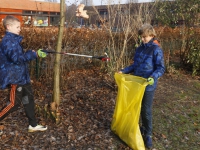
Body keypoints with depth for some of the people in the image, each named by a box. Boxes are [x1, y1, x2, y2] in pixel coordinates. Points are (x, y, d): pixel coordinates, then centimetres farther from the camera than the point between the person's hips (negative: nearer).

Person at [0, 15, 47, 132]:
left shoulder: (14, 39, 13)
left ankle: (33, 125, 24)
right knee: (15, 103, -1)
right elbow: (17, 58, -28)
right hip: (14, 77, -10)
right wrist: (34, 54, -25)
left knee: (29, 99, 14)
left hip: (21, 76, 10)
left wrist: (29, 53, 4)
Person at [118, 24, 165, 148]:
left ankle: (148, 134, 17)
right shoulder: (140, 49, 8)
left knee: (147, 110, 2)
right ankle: (144, 128, 36)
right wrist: (124, 71, 6)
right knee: (140, 108, 17)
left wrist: (153, 77, -33)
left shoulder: (156, 50, -13)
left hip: (148, 85, -6)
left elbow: (161, 68, -16)